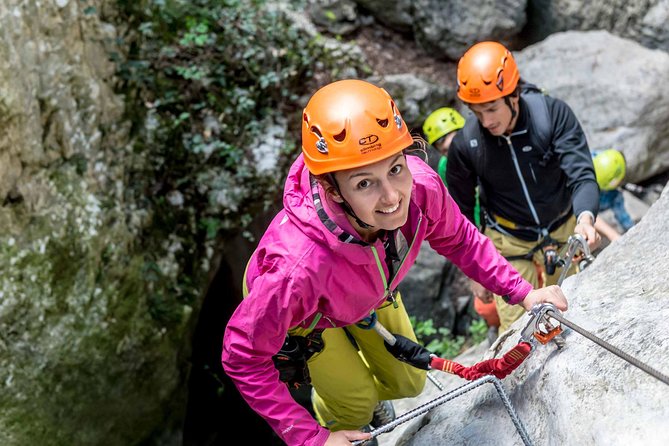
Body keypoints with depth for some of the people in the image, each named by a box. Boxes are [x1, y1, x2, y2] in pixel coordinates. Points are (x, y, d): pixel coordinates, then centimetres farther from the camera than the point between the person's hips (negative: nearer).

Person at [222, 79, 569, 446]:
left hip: (368, 291, 5)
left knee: (407, 383, 17)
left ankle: (367, 396, 53)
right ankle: (332, 415, 41)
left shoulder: (421, 185, -37)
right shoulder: (299, 263, -50)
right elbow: (242, 356, -35)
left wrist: (521, 292, -15)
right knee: (356, 404, 4)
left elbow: (458, 239, -11)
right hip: (305, 313, -4)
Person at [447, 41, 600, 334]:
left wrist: (585, 217, -48)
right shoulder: (465, 145, -20)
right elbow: (461, 209, -5)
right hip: (510, 244, -1)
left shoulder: (553, 114, -23)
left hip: (562, 233, 1)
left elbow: (582, 175, -26)